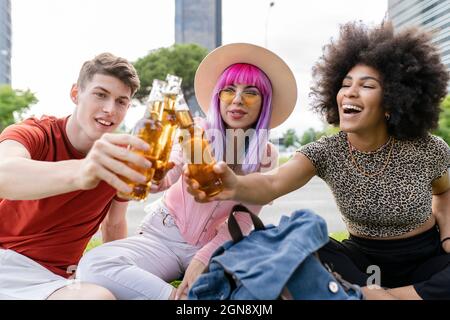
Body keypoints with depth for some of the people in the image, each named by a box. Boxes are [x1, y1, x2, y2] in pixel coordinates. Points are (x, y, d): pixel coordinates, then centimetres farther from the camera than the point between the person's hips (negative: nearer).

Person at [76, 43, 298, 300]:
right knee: (93, 266, -29)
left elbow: (243, 220, -3)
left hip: (213, 244, 2)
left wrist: (203, 259, -15)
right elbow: (165, 179, -27)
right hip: (163, 237, -1)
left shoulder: (267, 156, -4)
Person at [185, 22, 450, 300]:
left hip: (425, 258, 0)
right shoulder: (326, 151, -16)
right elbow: (273, 183, -37)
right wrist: (234, 186, -59)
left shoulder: (427, 149, -14)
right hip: (365, 258, 0)